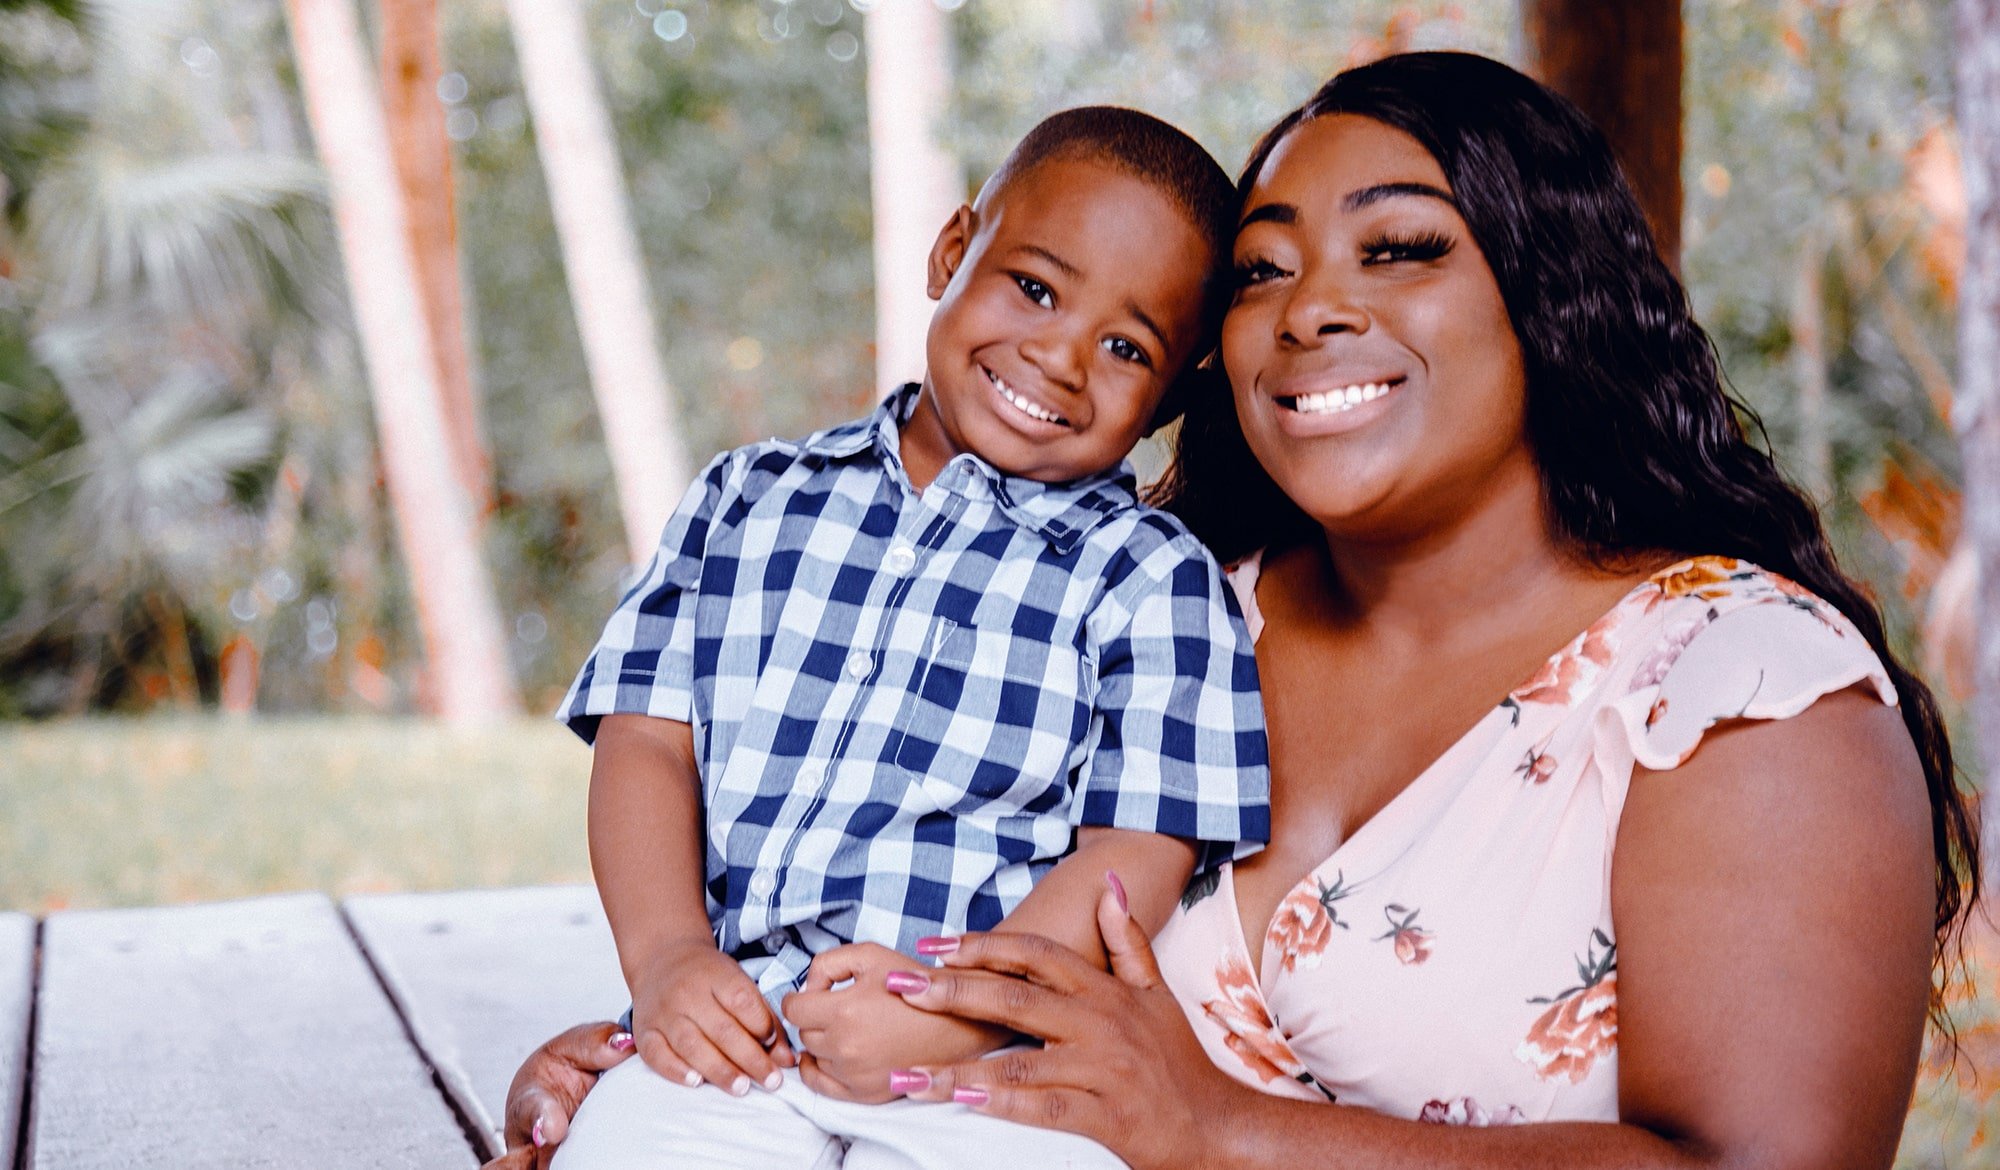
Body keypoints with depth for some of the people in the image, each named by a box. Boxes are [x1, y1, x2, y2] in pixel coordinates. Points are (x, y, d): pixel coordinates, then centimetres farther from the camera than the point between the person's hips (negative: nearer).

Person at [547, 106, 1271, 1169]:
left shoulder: (1153, 580, 6)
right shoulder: (749, 500, 17)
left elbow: (1139, 855, -2)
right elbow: (646, 734, 12)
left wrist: (951, 1012, -15)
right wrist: (666, 957, -4)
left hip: (995, 1055, -2)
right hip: (734, 1028, 2)